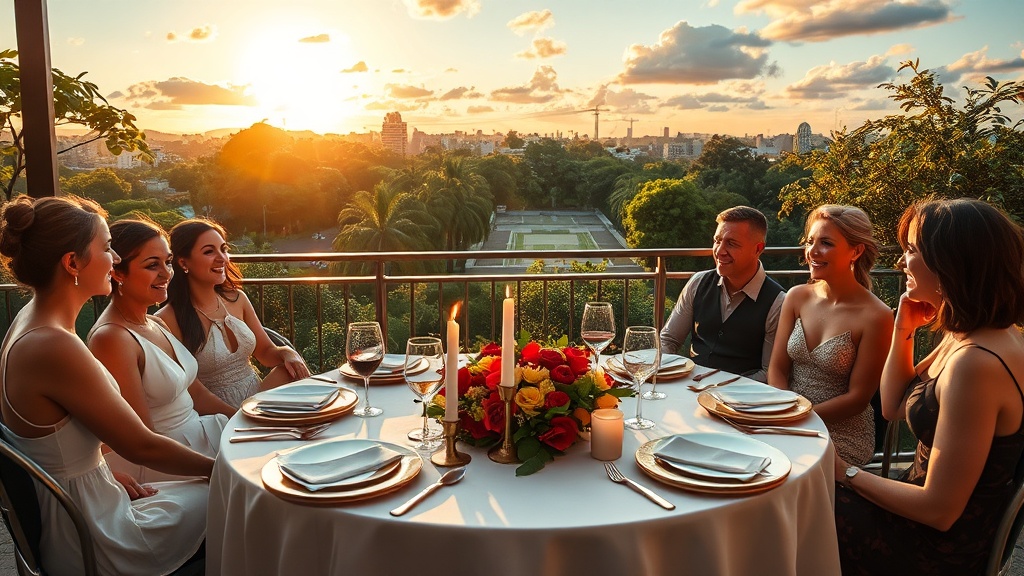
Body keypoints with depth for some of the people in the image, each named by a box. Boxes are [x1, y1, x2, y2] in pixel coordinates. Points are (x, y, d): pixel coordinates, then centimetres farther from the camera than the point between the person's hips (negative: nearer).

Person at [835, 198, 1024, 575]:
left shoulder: (976, 363, -31)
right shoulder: (964, 335, 0)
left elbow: (939, 509, -27)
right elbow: (893, 407, 10)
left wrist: (846, 473, -14)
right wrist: (904, 328, -1)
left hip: (943, 545, -8)